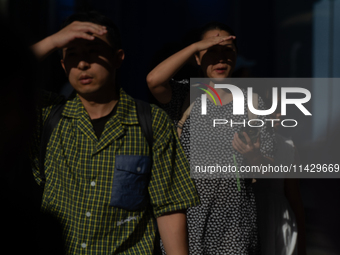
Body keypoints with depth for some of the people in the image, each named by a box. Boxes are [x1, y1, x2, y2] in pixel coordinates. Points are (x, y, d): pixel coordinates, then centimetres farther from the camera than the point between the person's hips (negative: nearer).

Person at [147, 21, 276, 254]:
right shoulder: (185, 96, 4)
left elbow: (267, 169, 5)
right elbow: (153, 80, -19)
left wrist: (252, 155, -18)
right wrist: (195, 46, -14)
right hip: (186, 215, -1)